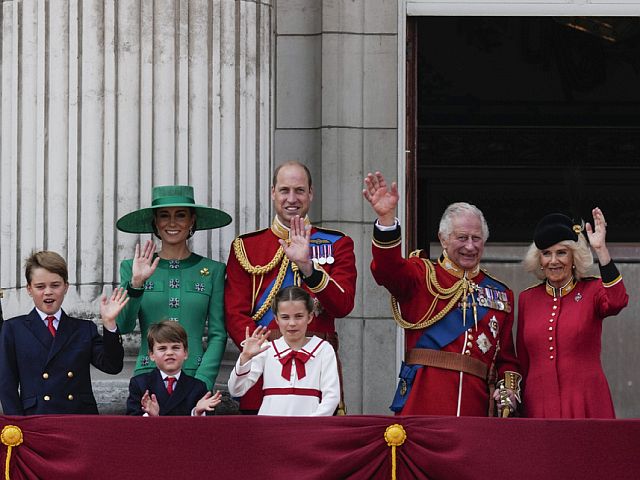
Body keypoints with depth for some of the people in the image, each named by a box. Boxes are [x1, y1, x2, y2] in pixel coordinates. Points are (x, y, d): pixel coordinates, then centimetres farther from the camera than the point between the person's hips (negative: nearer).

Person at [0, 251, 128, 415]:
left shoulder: (85, 329, 16)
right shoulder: (13, 329, 11)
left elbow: (112, 366, 5)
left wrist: (109, 323, -4)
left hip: (82, 421, 1)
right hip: (35, 421, -1)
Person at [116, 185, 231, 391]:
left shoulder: (212, 271, 8)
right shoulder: (132, 268, 8)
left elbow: (218, 335, 5)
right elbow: (123, 326, -2)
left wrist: (201, 382, -8)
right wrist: (136, 283, -16)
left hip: (195, 375, 0)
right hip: (148, 376, 0)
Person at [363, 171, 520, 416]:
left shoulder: (500, 294, 19)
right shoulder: (423, 275, 8)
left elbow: (507, 357, 20)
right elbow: (388, 270, -14)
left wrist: (508, 389, 0)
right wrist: (386, 217, -29)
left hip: (475, 403, 3)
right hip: (422, 402, -3)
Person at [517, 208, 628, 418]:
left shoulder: (592, 291, 2)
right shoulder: (527, 299, 11)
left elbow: (617, 301, -22)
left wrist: (601, 250, -25)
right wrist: (516, 406, 14)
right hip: (539, 406, 3)